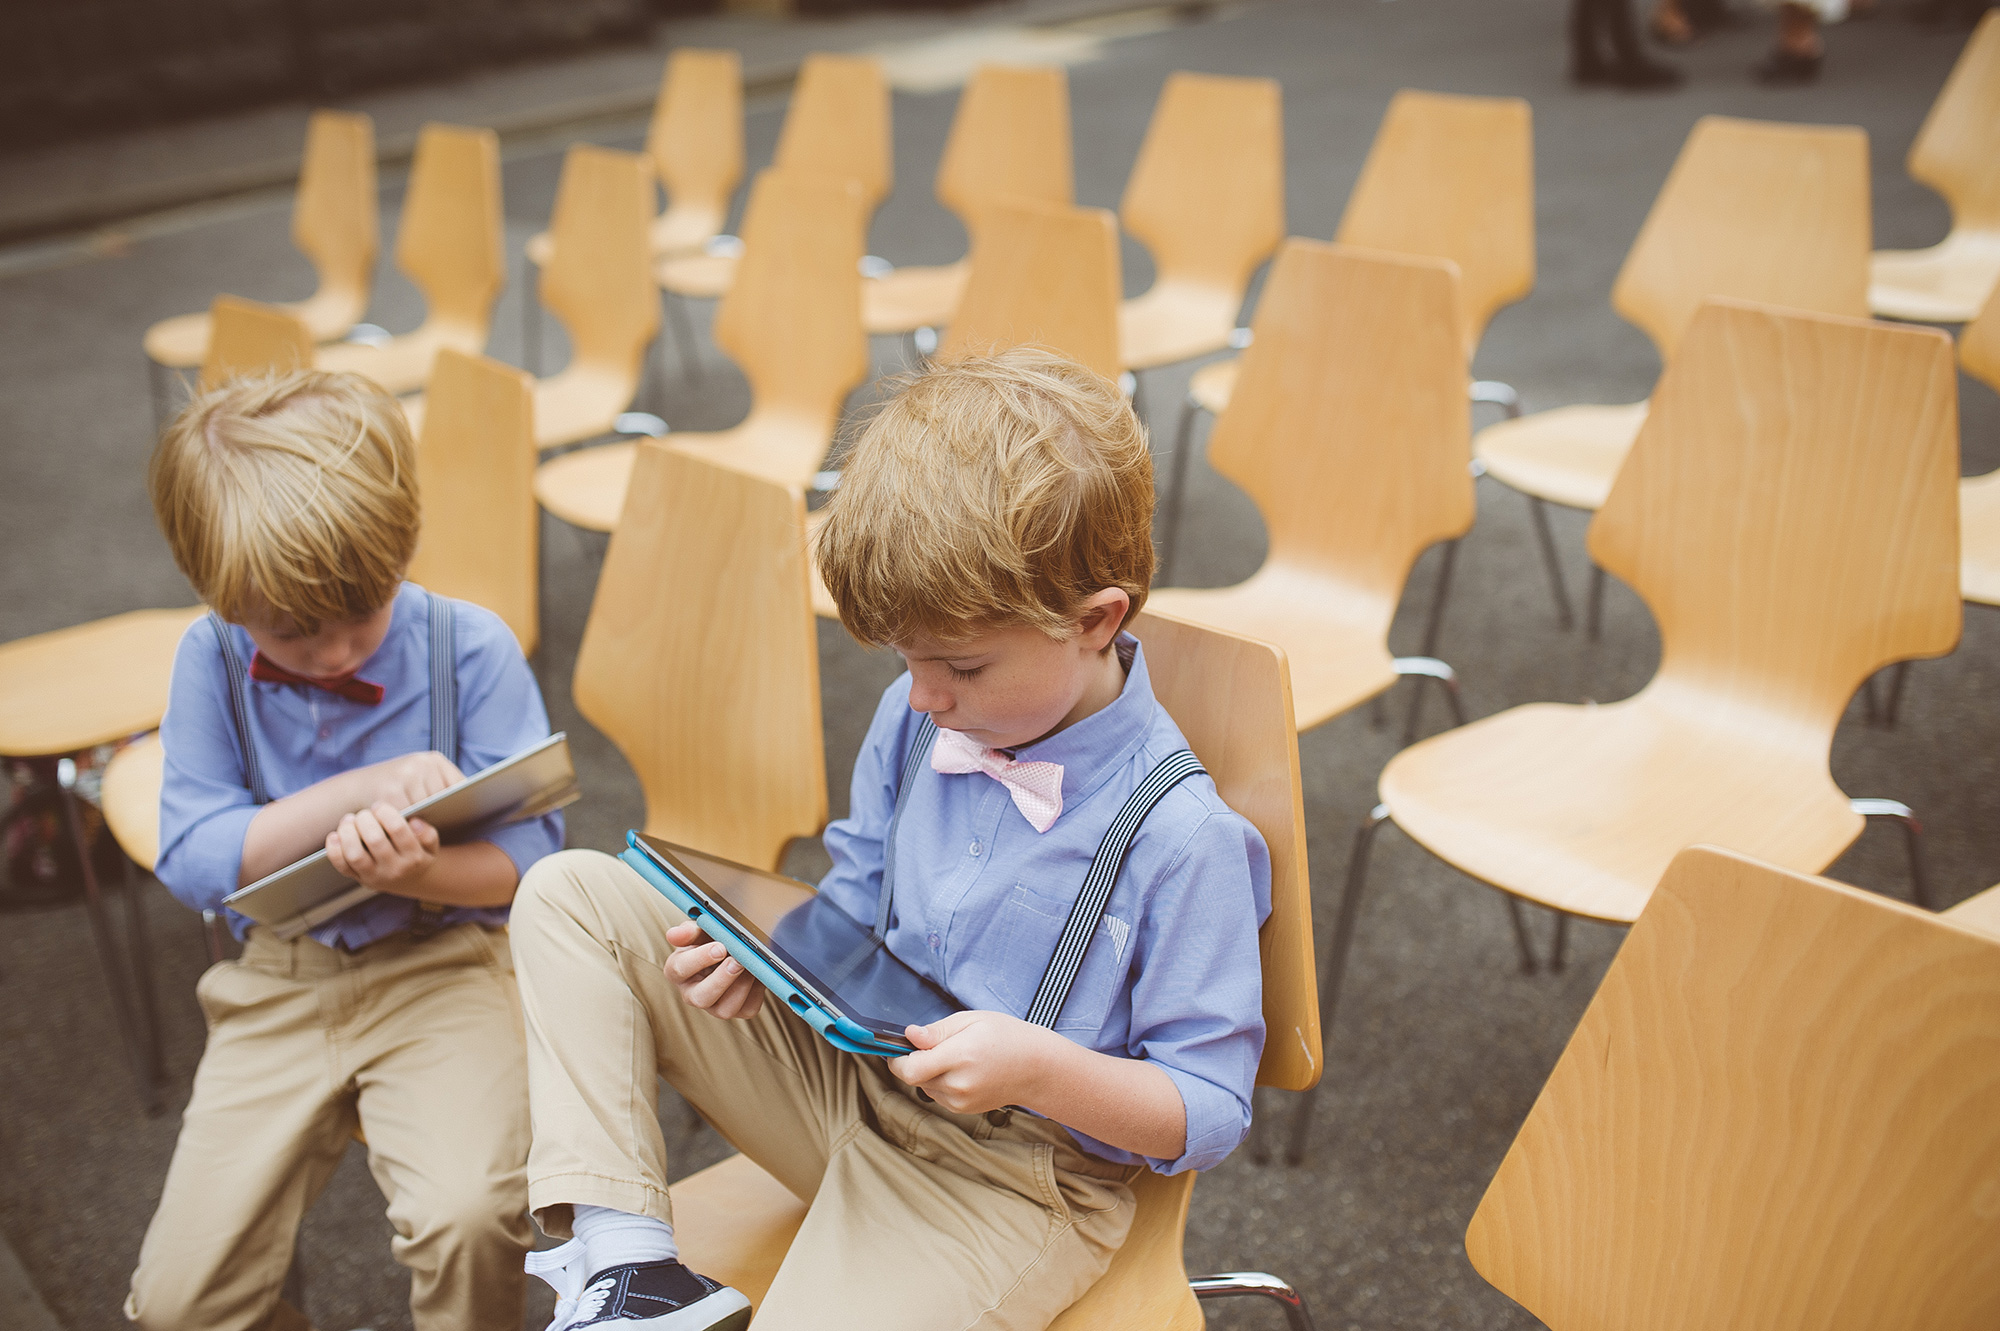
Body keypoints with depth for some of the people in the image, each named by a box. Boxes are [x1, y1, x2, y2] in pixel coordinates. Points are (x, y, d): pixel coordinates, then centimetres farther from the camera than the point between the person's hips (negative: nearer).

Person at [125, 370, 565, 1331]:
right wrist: (359, 791, -20)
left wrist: (414, 871, -29)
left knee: (465, 1217, -29)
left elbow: (529, 854, -7)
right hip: (279, 988, 3)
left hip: (444, 964, -3)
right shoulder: (211, 659, -2)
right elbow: (190, 859, -8)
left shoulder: (470, 648, -9)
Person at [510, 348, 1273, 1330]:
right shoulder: (914, 717, -3)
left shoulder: (1182, 836, -21)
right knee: (570, 897, -2)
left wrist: (1045, 1069, -30)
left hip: (1002, 1179, -6)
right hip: (849, 1072, 7)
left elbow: (1209, 1111, -14)